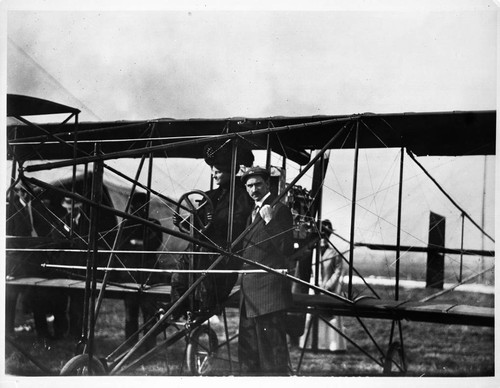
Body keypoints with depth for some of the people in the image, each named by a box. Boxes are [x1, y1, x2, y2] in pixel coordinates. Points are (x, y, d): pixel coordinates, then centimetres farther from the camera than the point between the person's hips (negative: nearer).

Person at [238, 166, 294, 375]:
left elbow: (287, 249, -17)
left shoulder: (279, 210, -7)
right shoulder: (253, 213, 21)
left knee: (272, 348, -8)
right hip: (250, 293, 9)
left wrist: (270, 221, -23)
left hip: (269, 291, -9)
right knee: (248, 349, 13)